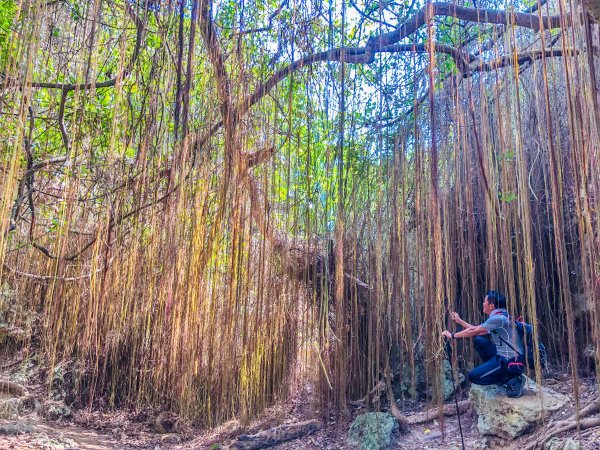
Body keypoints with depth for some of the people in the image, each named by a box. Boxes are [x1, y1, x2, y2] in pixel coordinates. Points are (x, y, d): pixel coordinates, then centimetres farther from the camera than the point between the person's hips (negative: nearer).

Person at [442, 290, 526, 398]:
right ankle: (495, 371, 10)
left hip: (511, 362, -9)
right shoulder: (499, 317, 14)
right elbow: (477, 331, 19)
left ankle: (513, 380, -6)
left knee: (473, 376, -8)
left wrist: (452, 335, -6)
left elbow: (473, 331, -16)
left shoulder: (498, 318, -17)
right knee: (478, 340, 11)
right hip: (504, 356, 9)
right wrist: (459, 321, 22)